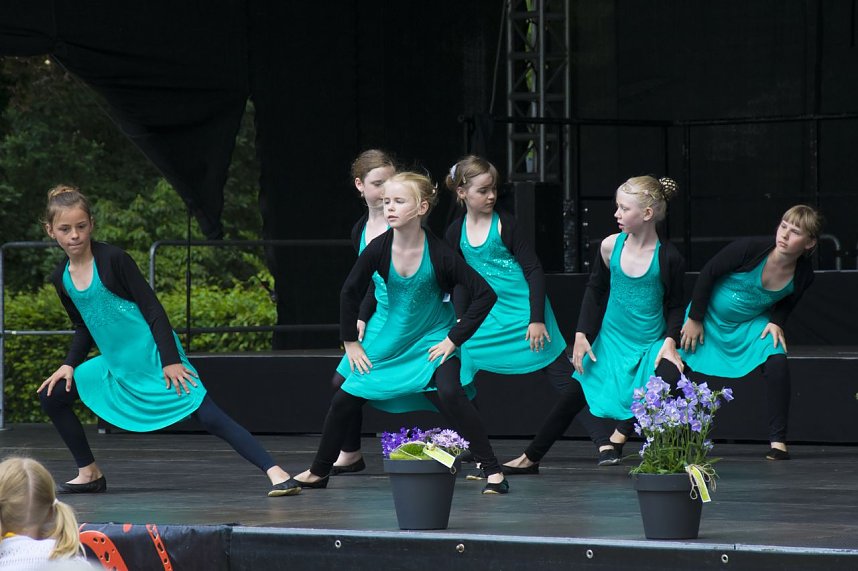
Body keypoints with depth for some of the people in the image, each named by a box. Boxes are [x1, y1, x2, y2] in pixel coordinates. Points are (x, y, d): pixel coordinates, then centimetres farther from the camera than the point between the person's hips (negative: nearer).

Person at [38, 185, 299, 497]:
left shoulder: (112, 259, -15)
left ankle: (276, 472, -25)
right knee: (52, 395, 5)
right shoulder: (61, 278, 4)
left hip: (153, 356, -7)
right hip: (115, 364, 7)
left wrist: (171, 361, -18)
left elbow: (152, 309, -14)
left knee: (207, 415, -18)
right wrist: (69, 364, 6)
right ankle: (89, 474, 16)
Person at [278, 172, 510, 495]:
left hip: (434, 338, -4)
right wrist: (350, 341, 4)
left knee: (450, 393, -28)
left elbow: (484, 294, -19)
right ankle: (318, 472, 23)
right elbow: (350, 292, 2)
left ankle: (493, 471, -19)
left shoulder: (438, 253, -24)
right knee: (344, 399, 3)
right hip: (394, 337, 4)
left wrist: (454, 338, -19)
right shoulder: (379, 249, -15)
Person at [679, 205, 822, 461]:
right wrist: (694, 319, -11)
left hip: (752, 324, 2)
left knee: (776, 361, -23)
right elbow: (708, 273, -17)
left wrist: (776, 322, -13)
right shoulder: (750, 248, -30)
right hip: (709, 316, -2)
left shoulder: (803, 275, -18)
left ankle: (778, 441, -14)